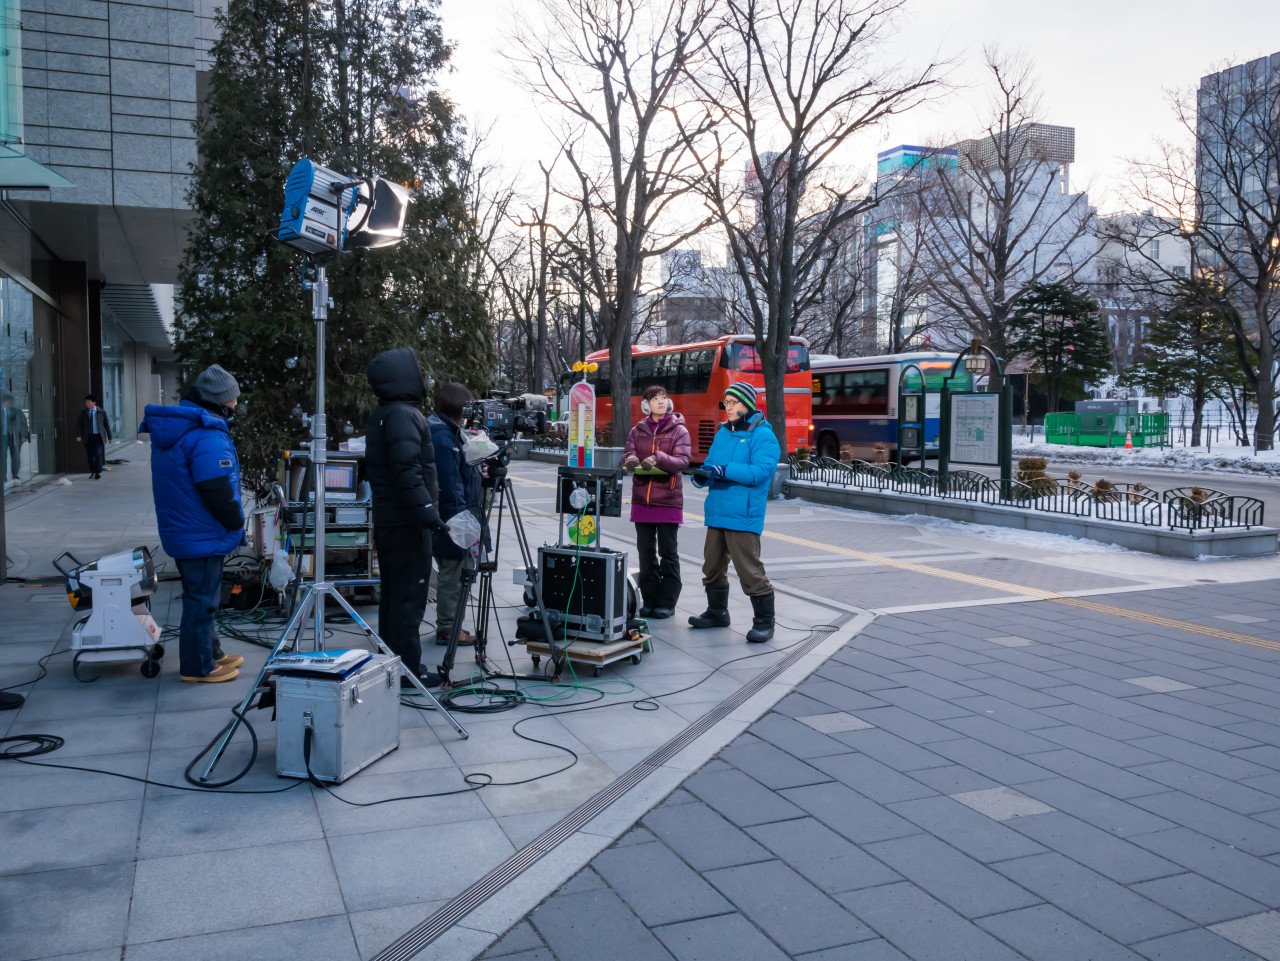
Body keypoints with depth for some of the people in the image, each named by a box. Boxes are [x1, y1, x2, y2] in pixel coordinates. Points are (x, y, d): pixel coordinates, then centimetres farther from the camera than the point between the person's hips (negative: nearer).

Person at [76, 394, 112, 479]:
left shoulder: (101, 412, 2)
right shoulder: (83, 413, 5)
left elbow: (107, 425, 5)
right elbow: (78, 424, 4)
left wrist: (109, 437, 5)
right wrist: (78, 435, -10)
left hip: (98, 437, -2)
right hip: (88, 437, 2)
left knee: (98, 455, -10)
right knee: (90, 456, 6)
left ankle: (98, 473, -5)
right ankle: (92, 472, 19)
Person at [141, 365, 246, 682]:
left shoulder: (172, 427, 9)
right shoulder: (208, 436, -24)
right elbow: (218, 492, -25)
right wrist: (237, 525, -8)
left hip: (181, 531, 10)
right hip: (204, 535, -10)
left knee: (200, 596, 20)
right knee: (202, 600, 2)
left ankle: (210, 653, 34)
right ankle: (199, 666, 13)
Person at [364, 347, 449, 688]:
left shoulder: (382, 415, 16)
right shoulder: (403, 414, -16)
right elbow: (408, 471, -25)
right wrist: (428, 512, -26)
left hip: (387, 519, 10)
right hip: (407, 523, -10)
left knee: (392, 593, 16)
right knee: (410, 596, -4)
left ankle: (390, 659, 25)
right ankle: (406, 669, 1)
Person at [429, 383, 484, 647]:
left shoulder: (449, 432, 14)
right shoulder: (442, 437, -19)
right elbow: (450, 485, -22)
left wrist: (478, 474, 11)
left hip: (458, 517, 10)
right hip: (453, 522, -10)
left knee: (455, 574, 17)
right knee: (452, 576, -1)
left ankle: (448, 625, 26)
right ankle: (447, 629, 9)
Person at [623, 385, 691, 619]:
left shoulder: (679, 431, -1)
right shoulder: (638, 430, 10)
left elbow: (682, 460, -13)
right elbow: (627, 454, 4)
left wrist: (658, 458, -29)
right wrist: (630, 459, -20)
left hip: (668, 501, -3)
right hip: (642, 500, 4)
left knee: (668, 553, 2)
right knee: (645, 552, 9)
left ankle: (666, 602, 10)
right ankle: (649, 600, 18)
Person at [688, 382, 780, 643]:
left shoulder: (762, 435, -8)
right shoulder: (723, 432, 15)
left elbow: (761, 471, -20)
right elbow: (710, 463, 17)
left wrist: (725, 470, -26)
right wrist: (703, 475, -7)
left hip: (743, 516, -8)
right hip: (717, 513, 8)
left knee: (750, 570, -6)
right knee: (713, 567, 16)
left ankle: (764, 621, 6)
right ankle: (717, 612, 33)